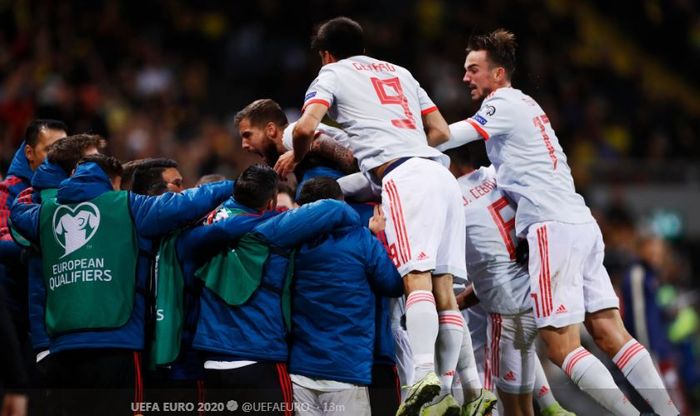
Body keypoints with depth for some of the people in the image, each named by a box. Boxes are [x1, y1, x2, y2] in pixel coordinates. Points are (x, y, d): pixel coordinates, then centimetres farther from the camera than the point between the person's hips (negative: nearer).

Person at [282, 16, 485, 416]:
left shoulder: (333, 74, 12)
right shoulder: (399, 72, 29)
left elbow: (305, 128, -4)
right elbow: (442, 131, 27)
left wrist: (296, 156, 16)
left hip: (403, 176, -6)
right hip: (441, 174, 6)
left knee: (417, 277, -19)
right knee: (443, 285, 3)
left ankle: (424, 373, -34)